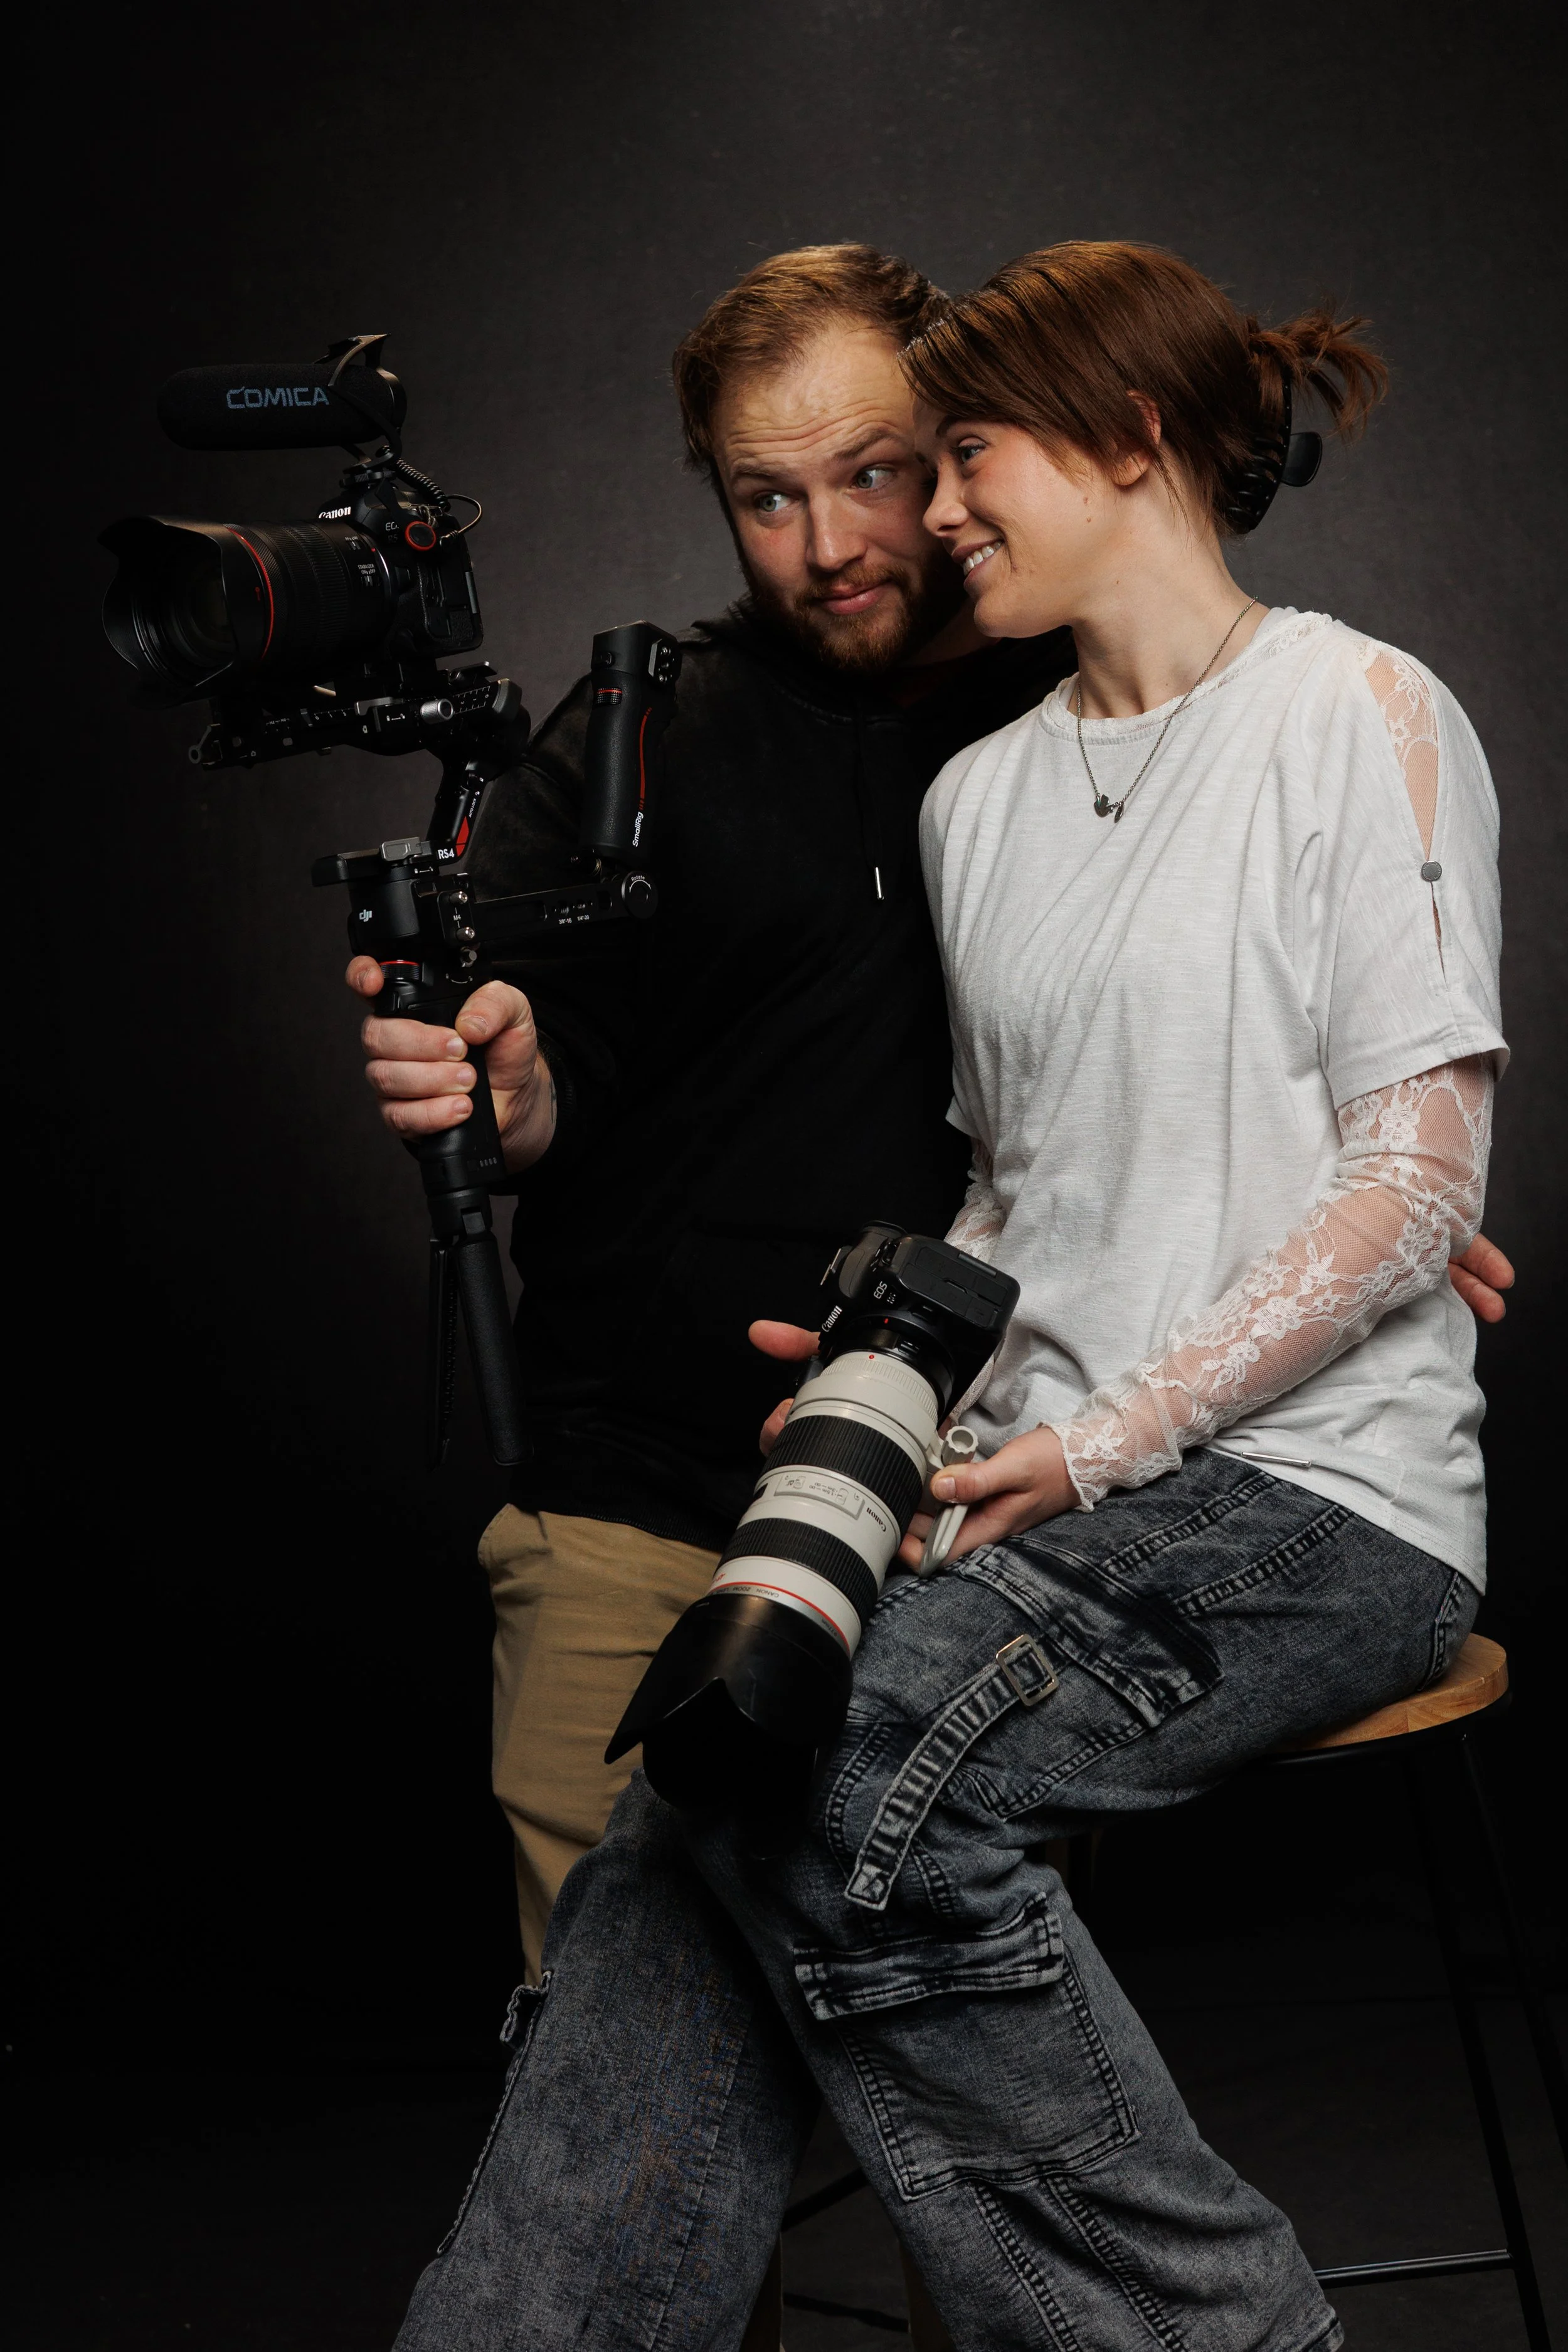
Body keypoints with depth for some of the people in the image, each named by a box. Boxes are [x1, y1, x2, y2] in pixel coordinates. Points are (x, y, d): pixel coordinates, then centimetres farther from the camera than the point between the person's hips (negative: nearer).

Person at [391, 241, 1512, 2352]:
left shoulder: (1360, 716, 0)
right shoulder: (978, 803, 19)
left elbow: (1418, 1177, -8)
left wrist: (1108, 1438, -15)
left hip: (1310, 1493, -5)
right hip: (1053, 1490, 6)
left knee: (823, 1768, -30)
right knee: (675, 1882, -21)